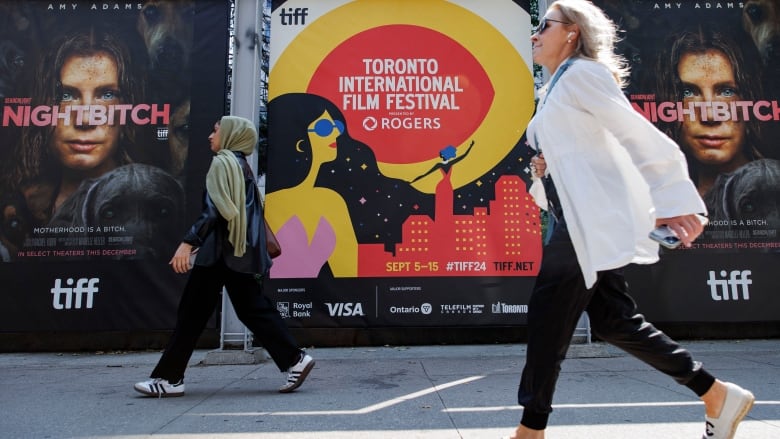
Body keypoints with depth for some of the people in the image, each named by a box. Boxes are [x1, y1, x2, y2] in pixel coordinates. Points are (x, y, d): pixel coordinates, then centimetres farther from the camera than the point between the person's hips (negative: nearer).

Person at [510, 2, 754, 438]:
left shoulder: (581, 73, -6)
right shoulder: (556, 88, 21)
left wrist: (674, 200, -16)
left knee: (548, 315, -5)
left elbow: (639, 134, -13)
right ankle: (718, 394, 24)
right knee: (615, 321, 11)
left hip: (594, 217, -9)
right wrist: (546, 170, 5)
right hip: (578, 218, 9)